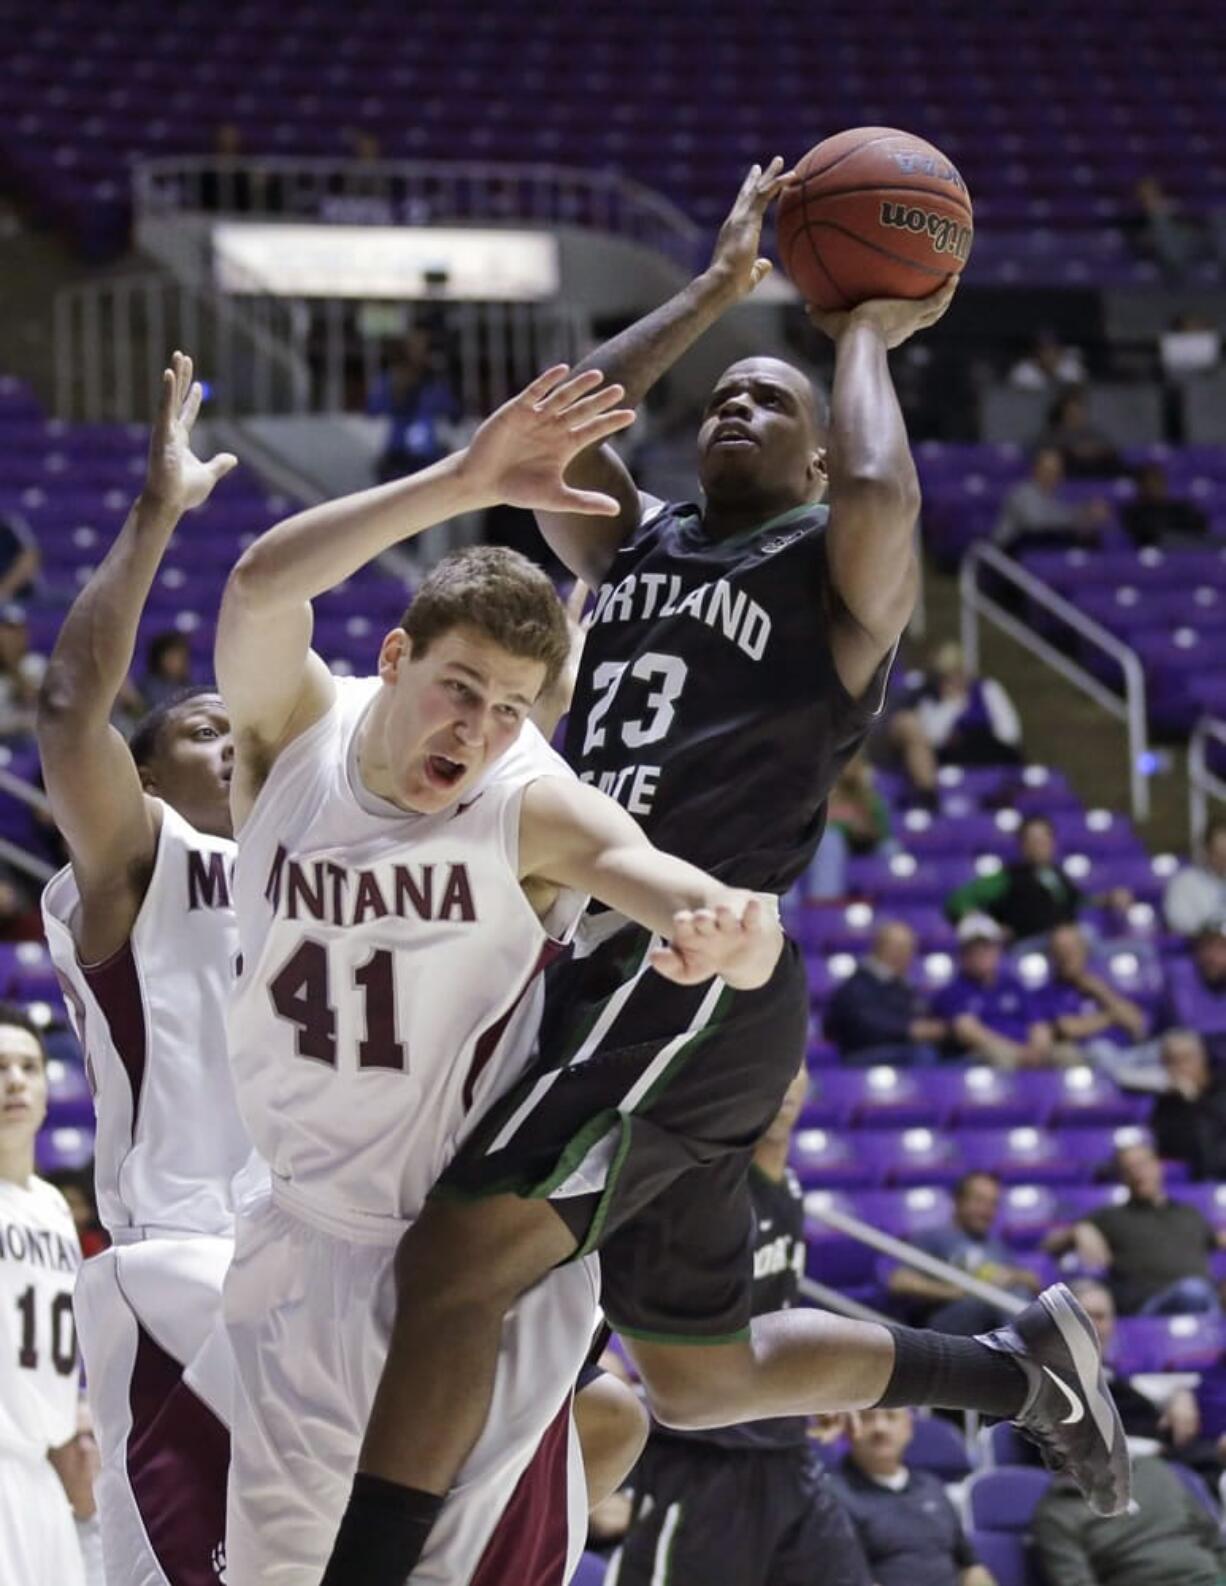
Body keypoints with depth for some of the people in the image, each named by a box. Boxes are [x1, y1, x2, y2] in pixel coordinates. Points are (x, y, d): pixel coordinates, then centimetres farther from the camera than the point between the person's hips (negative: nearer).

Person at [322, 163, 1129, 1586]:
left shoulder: (839, 571, 2)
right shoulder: (636, 546, 23)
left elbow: (876, 492, -20)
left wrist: (863, 335, -1)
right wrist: (714, 292, 16)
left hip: (690, 975, -9)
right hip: (598, 971, 9)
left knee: (447, 1272, -24)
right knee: (701, 1376, 19)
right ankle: (1017, 1371, 36)